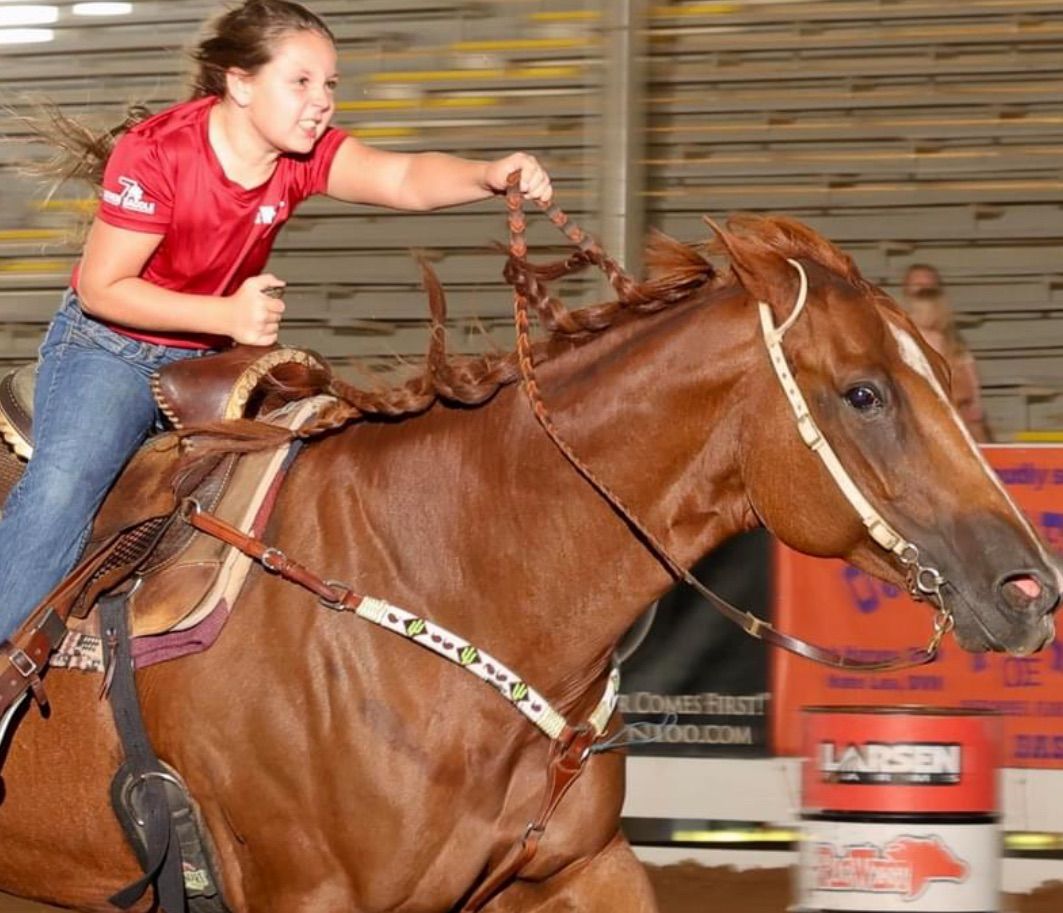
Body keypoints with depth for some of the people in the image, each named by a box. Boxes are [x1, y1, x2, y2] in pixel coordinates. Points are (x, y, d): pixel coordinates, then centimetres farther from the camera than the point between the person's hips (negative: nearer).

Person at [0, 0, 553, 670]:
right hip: (109, 346, -6)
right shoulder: (155, 152, -23)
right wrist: (227, 316, -30)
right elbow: (100, 288, -20)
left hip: (212, 362, 6)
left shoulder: (305, 154, -9)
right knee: (64, 479, -28)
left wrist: (490, 177, -48)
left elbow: (405, 179, -27)